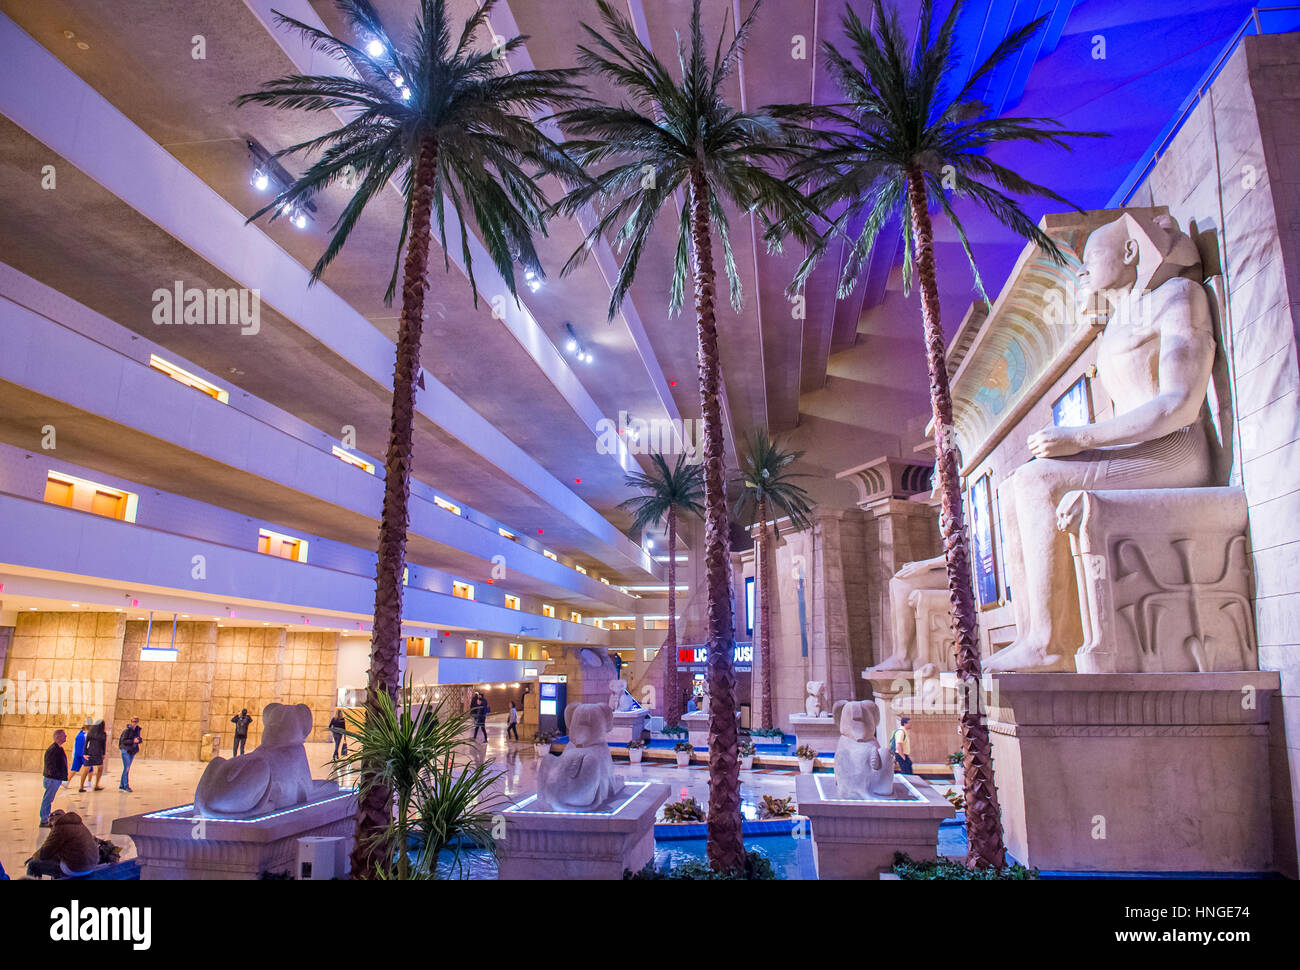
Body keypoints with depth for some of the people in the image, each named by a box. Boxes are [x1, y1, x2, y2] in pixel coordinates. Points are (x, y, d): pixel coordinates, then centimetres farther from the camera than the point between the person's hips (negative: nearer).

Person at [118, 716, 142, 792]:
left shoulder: (137, 729, 6)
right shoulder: (127, 730, -13)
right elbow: (123, 740, -16)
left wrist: (138, 740, -9)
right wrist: (133, 741, -26)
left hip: (132, 751, 7)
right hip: (126, 751, -7)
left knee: (127, 769, 10)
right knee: (126, 768, -8)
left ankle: (121, 785, 18)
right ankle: (126, 786, -3)